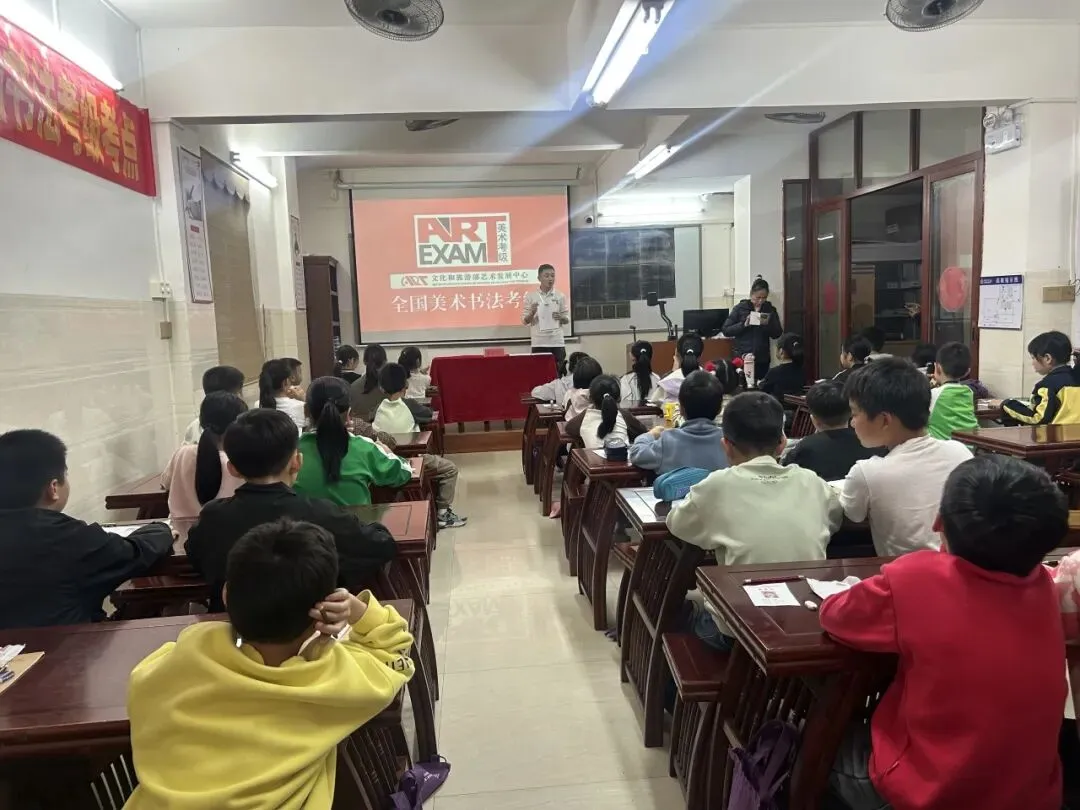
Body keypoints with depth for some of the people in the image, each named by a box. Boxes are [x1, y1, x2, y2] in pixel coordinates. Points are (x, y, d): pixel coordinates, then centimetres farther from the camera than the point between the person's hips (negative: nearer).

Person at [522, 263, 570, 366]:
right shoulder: (530, 296, 2)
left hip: (557, 342, 1)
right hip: (538, 343, -1)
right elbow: (524, 321, 3)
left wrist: (560, 317, -13)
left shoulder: (560, 296, 5)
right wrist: (532, 313, -17)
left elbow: (567, 319, 9)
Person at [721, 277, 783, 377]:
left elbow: (777, 334, 3)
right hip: (743, 358, -2)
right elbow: (726, 330, -5)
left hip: (763, 359, 2)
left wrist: (768, 324, -14)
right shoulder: (740, 308, -1)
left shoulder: (770, 310, 6)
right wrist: (743, 324, -17)